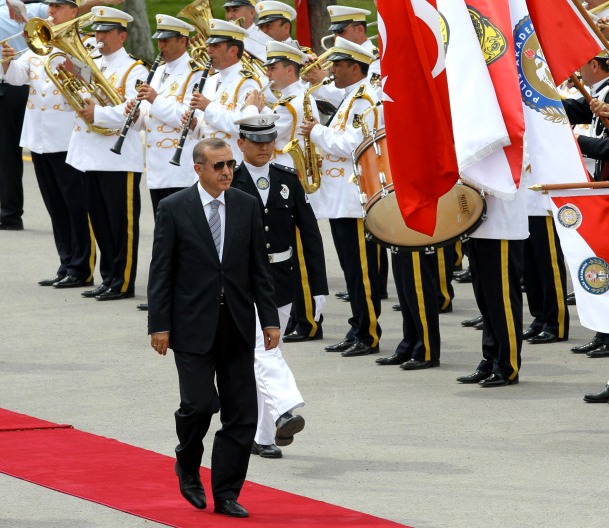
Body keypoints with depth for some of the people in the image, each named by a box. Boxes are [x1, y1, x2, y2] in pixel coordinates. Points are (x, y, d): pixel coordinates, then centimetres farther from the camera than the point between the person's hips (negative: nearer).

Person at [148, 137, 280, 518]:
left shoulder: (247, 207, 7)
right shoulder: (173, 209, -2)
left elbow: (260, 268, 9)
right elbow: (161, 271, -2)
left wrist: (270, 319, 3)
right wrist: (159, 325, -7)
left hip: (238, 325, 3)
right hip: (193, 325, -3)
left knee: (241, 413, 1)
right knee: (200, 403, -12)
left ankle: (226, 494, 9)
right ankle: (188, 466, 18)